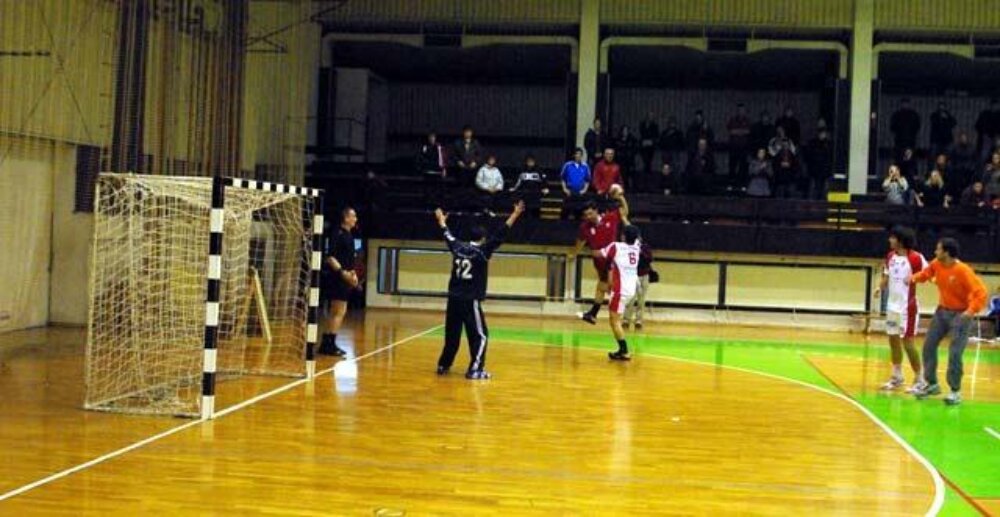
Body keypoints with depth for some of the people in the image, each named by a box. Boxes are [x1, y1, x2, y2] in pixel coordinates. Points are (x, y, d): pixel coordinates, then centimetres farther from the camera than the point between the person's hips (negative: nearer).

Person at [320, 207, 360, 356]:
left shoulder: (348, 236, 16)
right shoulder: (338, 234, -12)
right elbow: (330, 257, -18)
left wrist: (353, 273, 13)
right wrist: (342, 272, -25)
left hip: (344, 279, 9)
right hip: (337, 277, -9)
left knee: (333, 312, 12)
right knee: (339, 312, -8)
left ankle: (326, 344, 17)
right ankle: (330, 344, -6)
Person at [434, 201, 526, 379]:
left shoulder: (458, 248, 6)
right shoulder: (482, 251, -8)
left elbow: (448, 235, 25)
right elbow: (500, 235, -12)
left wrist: (441, 220, 44)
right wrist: (515, 215, -13)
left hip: (454, 298, 6)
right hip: (470, 300, -6)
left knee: (452, 334, 17)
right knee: (479, 336, 0)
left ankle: (443, 365, 23)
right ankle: (475, 370, -6)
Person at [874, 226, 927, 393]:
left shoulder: (915, 258, -14)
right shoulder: (891, 256, 7)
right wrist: (881, 287, -2)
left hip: (907, 307, -7)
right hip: (892, 304, 7)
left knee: (907, 342, -5)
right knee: (893, 339, 14)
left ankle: (919, 380, 6)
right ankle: (897, 376, 28)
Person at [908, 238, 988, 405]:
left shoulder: (963, 271, -25)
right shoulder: (936, 264, -6)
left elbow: (981, 292, -27)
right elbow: (926, 273, 16)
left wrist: (971, 311, -39)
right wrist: (915, 278, -4)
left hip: (960, 314, -7)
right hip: (942, 311, 7)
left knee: (954, 353, -11)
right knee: (929, 346, 10)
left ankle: (955, 392, 3)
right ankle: (931, 384, 26)